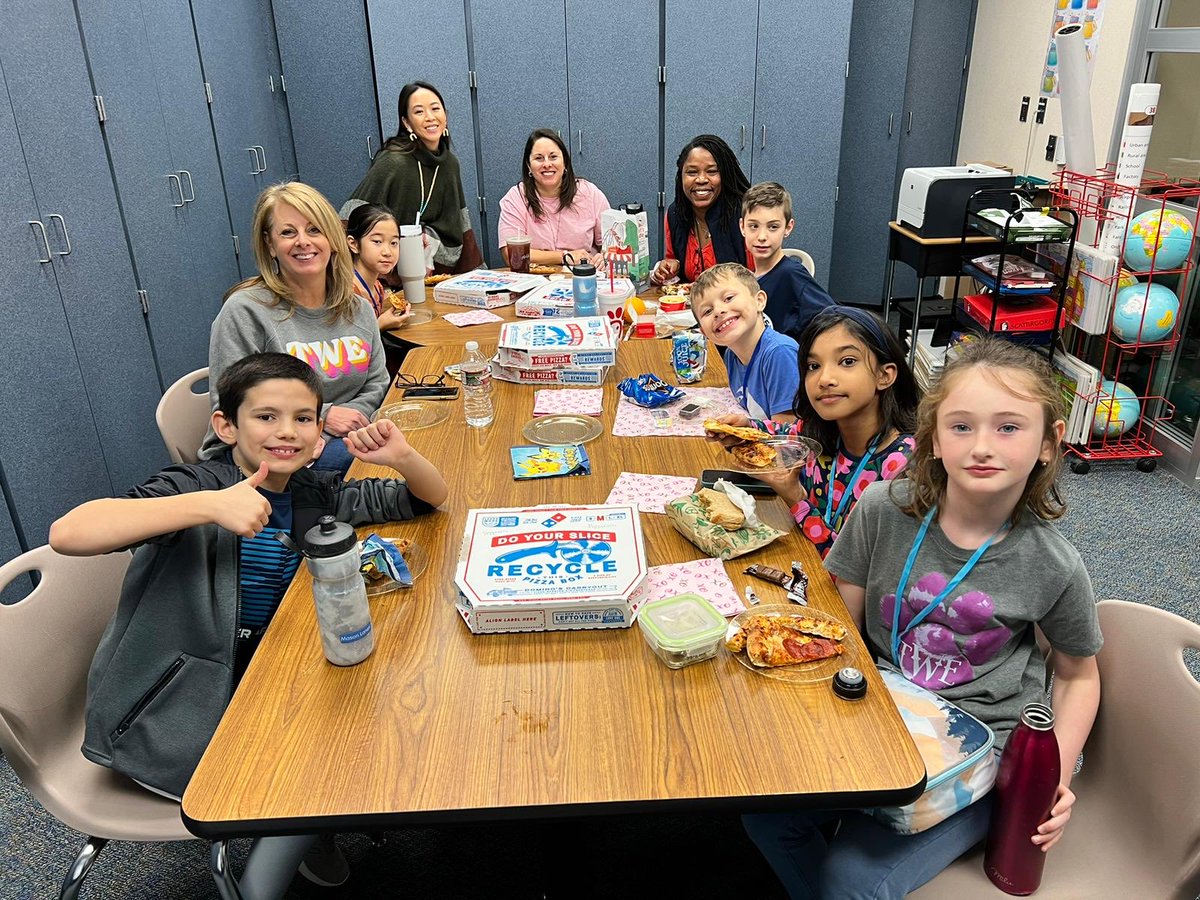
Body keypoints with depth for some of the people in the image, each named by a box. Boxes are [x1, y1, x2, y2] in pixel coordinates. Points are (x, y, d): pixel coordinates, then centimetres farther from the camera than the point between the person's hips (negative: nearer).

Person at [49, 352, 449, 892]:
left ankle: (308, 836, 27)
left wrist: (402, 456, -17)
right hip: (172, 712, -6)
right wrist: (210, 506, -42)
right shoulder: (198, 485, -18)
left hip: (261, 682, 6)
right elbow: (67, 534, -34)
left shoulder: (313, 495, -2)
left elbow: (432, 500, 6)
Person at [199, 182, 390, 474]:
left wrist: (353, 413, -9)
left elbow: (377, 385, 14)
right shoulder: (244, 311, -9)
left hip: (344, 438, 6)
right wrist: (321, 416, -16)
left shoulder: (359, 309, 9)